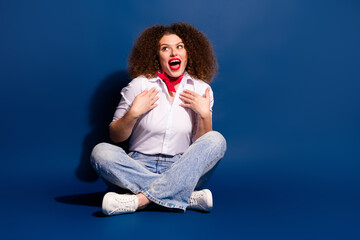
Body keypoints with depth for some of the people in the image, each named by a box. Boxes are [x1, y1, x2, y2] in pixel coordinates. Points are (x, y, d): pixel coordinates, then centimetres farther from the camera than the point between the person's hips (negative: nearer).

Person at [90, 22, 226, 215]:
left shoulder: (200, 90, 5)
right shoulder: (140, 85, 1)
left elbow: (202, 146, 6)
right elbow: (115, 137, 4)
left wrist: (205, 115, -9)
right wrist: (134, 113, -12)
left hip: (182, 172, 1)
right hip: (141, 168, 0)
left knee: (217, 140, -24)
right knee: (101, 152, -28)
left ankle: (140, 199, -32)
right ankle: (188, 197, -32)